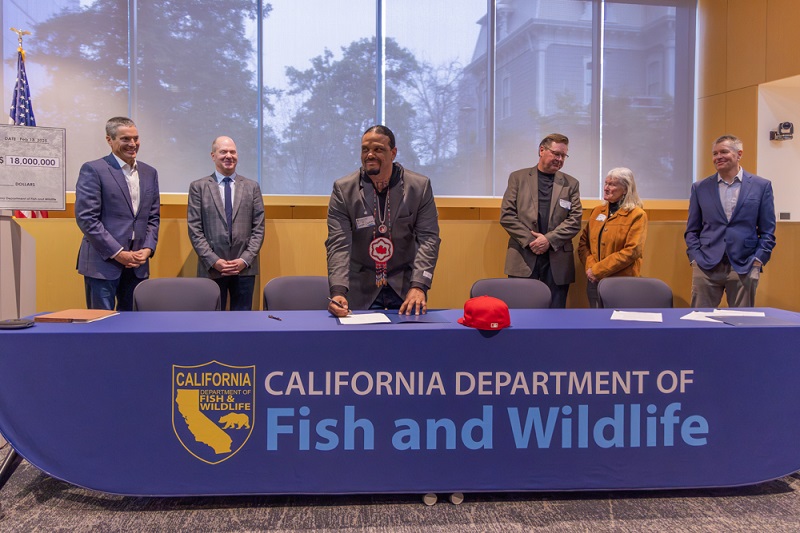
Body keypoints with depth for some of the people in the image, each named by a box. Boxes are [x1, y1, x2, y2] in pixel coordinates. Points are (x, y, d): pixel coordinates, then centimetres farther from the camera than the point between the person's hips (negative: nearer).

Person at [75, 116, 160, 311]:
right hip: (103, 263, -5)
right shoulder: (93, 170, -5)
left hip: (137, 265, 5)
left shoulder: (149, 173, 12)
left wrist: (148, 249, -2)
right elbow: (86, 218, -11)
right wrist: (118, 253, -14)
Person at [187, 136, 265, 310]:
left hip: (245, 268, 1)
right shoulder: (198, 187, 5)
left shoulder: (252, 187, 9)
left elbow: (258, 227, 5)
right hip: (211, 268, -1)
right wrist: (213, 260, -10)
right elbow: (195, 229, 0)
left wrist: (245, 259, -6)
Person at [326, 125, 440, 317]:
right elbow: (338, 244, -11)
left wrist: (418, 286, -21)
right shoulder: (343, 189, -5)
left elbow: (428, 239, -8)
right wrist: (338, 291, -26)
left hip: (405, 285, 1)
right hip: (361, 287, 0)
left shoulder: (420, 186, -4)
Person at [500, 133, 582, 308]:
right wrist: (529, 240, -10)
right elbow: (506, 215, 0)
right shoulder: (518, 177, 7)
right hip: (523, 257, -1)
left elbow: (574, 220, 3)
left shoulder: (570, 183, 11)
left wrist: (549, 240, -11)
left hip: (557, 260, 1)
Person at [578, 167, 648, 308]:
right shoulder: (597, 211, 10)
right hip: (595, 281, 5)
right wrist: (590, 267, -9)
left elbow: (632, 251, -15)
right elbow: (583, 243, 9)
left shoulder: (637, 215, -6)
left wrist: (598, 270, -16)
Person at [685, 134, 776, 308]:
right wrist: (694, 258, -2)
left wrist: (758, 260, -5)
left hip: (744, 267, 0)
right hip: (706, 266, 1)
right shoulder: (700, 188, 8)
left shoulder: (761, 186, 5)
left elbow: (767, 231, 5)